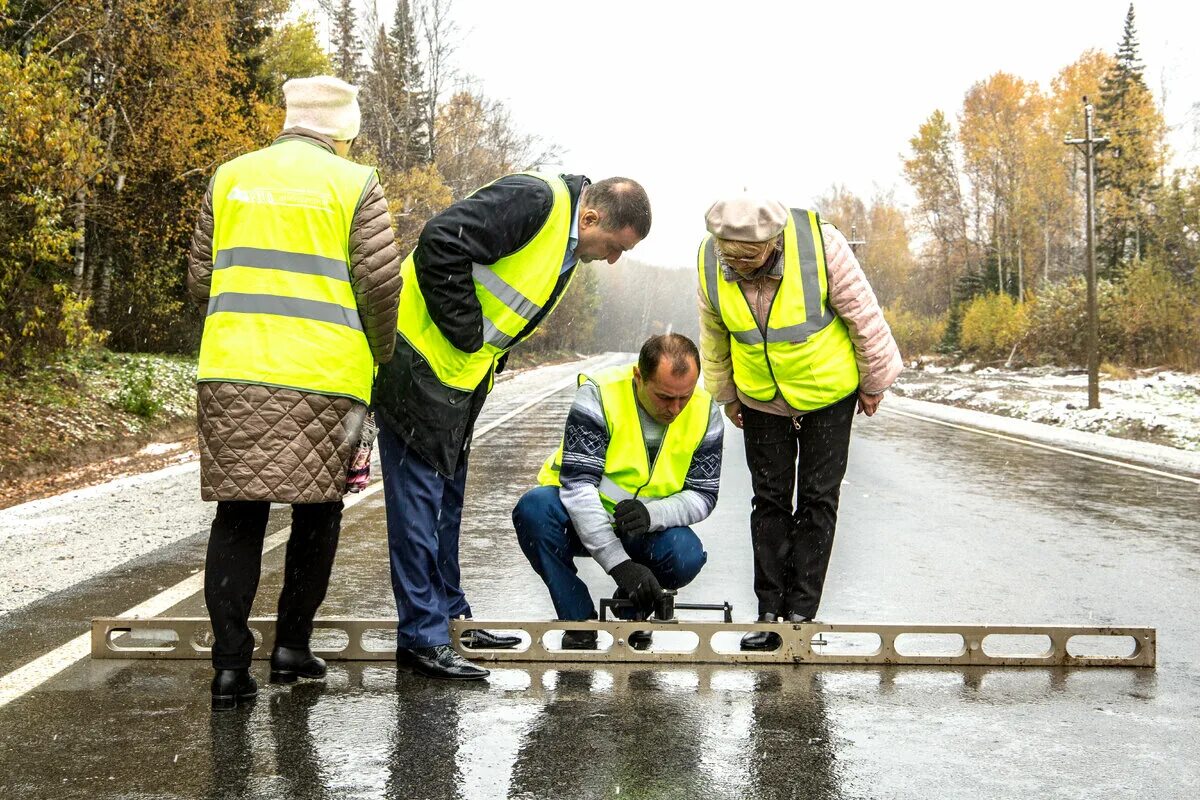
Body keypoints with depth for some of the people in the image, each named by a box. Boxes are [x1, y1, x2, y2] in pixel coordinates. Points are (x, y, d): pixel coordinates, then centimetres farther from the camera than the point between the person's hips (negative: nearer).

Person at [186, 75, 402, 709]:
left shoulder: (230, 177, 14)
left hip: (231, 370, 3)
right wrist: (381, 354, 13)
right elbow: (381, 284, -3)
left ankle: (230, 664, 1)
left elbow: (200, 279, 15)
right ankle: (291, 646, 15)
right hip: (324, 374, -3)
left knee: (239, 514, 6)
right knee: (317, 511, 13)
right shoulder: (354, 184, 2)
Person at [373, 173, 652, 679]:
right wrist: (465, 331, -21)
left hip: (460, 373, 10)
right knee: (419, 495, -6)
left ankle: (450, 617, 27)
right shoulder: (535, 200, -19)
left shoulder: (567, 248, 12)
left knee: (447, 496, 16)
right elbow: (441, 242, -26)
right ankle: (421, 638, 0)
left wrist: (490, 354, 6)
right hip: (419, 358, -10)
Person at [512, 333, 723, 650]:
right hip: (581, 519, -2)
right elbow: (578, 485, -28)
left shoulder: (705, 413, -11)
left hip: (648, 527, 2)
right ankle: (580, 622, -14)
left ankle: (634, 612, 5)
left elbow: (702, 495, -7)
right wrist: (619, 563, -37)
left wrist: (652, 514, -31)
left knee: (687, 557, -30)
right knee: (534, 509, -33)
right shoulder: (598, 396, -23)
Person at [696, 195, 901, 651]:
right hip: (760, 399, 3)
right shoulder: (711, 262, -17)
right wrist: (726, 397, 12)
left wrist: (873, 384, -5)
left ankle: (801, 613, 9)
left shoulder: (819, 243, -28)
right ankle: (769, 612, 12)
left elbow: (864, 315, -14)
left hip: (828, 392, -2)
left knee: (817, 499, 2)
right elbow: (714, 339, 1)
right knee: (770, 499, 5)